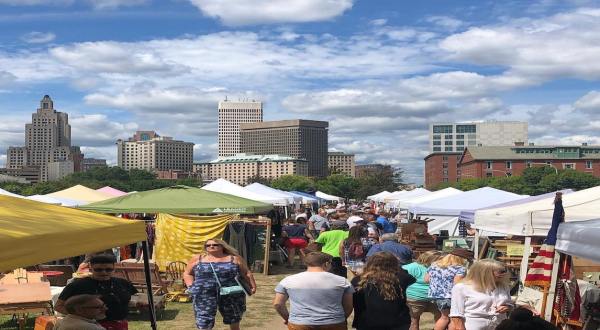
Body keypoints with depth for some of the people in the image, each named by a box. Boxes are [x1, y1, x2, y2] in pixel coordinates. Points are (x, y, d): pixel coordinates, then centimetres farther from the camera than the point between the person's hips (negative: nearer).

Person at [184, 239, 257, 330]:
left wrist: (253, 286, 2)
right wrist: (191, 286, -1)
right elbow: (187, 273, 12)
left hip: (231, 293, 1)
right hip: (204, 294, -1)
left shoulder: (234, 259, 4)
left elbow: (246, 273, 8)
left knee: (234, 319, 16)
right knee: (204, 322, -9)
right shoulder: (197, 259, 6)